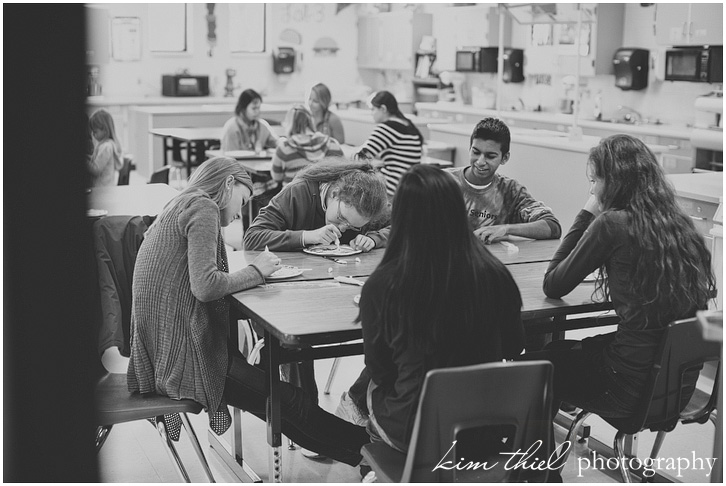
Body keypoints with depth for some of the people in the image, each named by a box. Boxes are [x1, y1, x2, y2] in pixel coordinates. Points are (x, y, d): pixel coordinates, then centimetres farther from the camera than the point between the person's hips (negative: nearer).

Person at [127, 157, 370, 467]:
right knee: (285, 401, -4)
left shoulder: (180, 208, 20)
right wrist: (255, 271, -8)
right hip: (180, 352, -10)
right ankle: (363, 452, 6)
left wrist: (252, 272, 6)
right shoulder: (203, 208, -10)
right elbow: (204, 286, -22)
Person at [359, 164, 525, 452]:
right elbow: (513, 348, 2)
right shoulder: (495, 276, -16)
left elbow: (379, 369, -5)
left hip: (414, 434, -2)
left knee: (373, 387, 29)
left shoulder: (381, 286, -21)